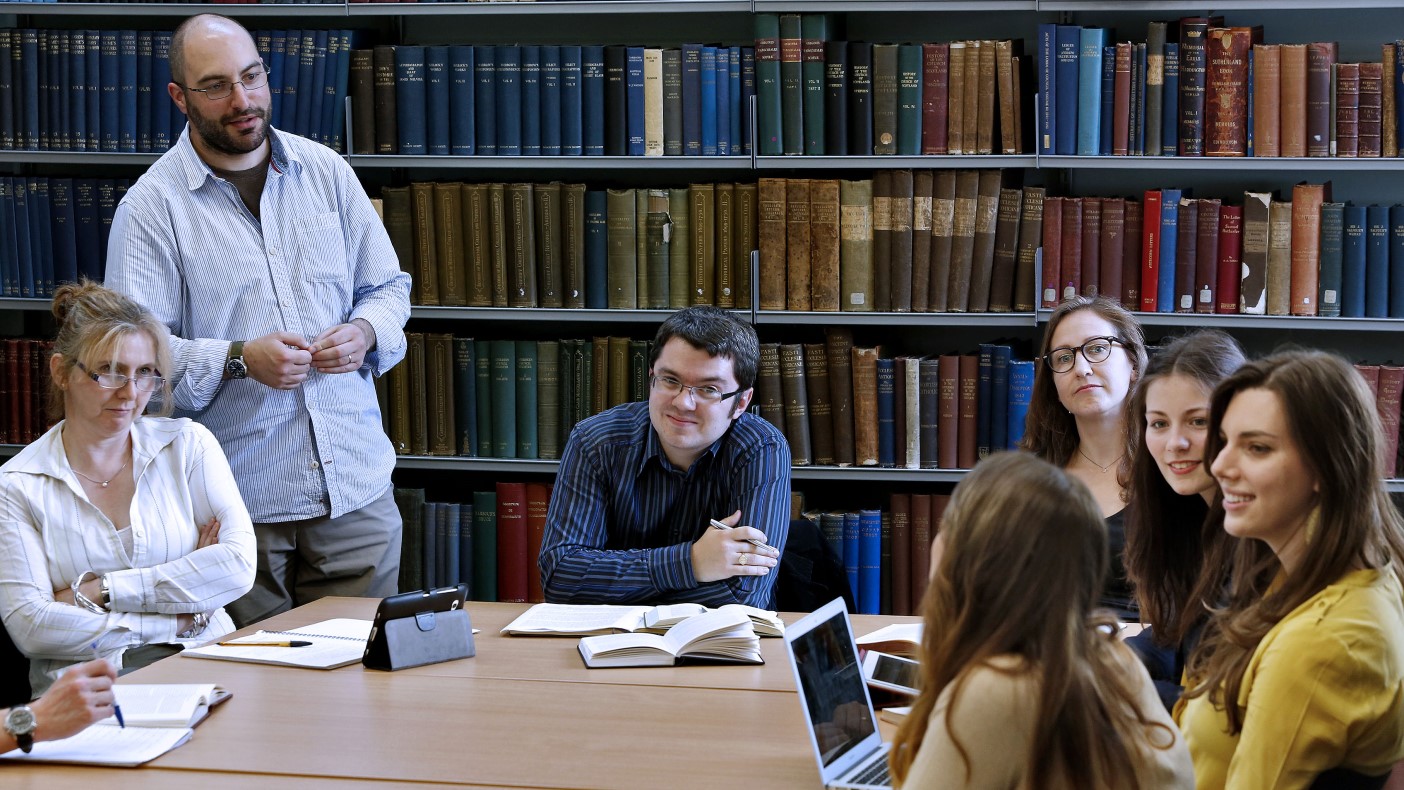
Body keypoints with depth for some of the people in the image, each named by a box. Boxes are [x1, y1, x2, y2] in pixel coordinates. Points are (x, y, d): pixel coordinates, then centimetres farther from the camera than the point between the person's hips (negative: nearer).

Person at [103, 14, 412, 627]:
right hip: (238, 500, -3)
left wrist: (365, 332, -5)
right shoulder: (151, 206, -3)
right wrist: (239, 360, -21)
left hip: (357, 485, 3)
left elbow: (388, 287, 17)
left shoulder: (325, 172, 9)